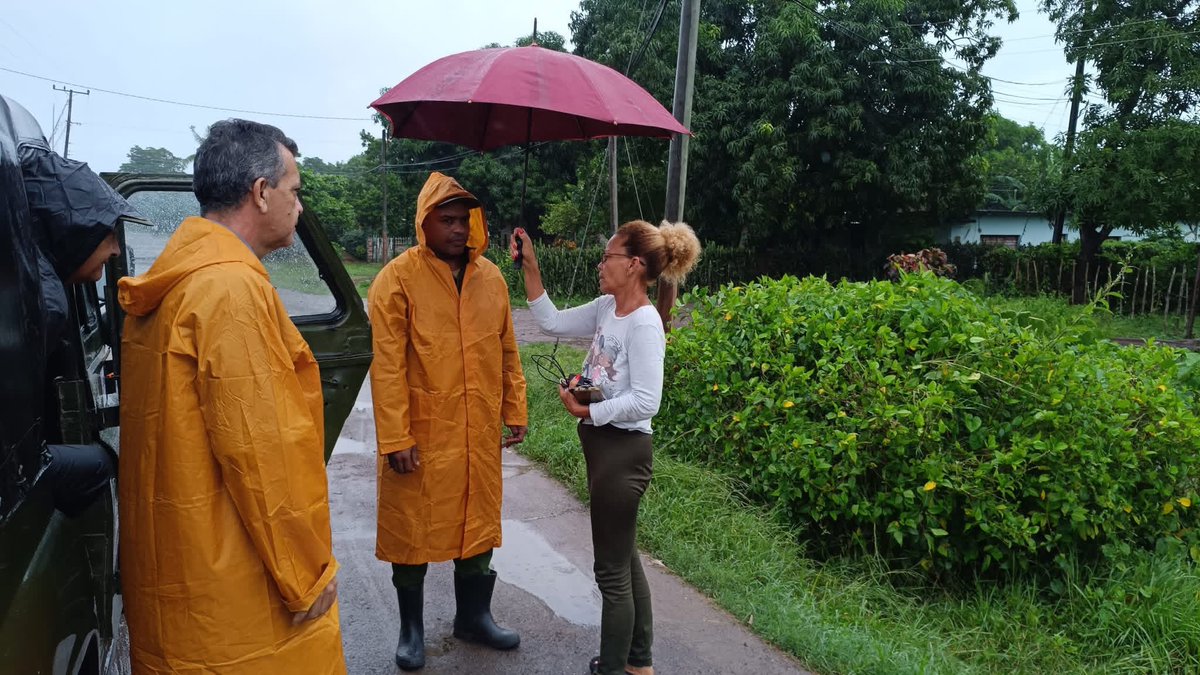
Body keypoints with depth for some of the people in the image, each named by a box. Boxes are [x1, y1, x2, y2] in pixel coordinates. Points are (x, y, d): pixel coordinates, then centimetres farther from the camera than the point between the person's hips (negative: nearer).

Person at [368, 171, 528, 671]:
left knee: (477, 524, 16)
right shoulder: (398, 279, -10)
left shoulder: (491, 277, 6)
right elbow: (387, 366, -13)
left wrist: (514, 411, 11)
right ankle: (412, 629, 31)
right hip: (421, 437, -4)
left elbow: (507, 352, 12)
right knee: (413, 530, 10)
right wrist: (395, 438, -15)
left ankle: (473, 616, 37)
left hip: (479, 435, 5)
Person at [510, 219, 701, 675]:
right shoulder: (606, 309, 5)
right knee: (624, 559, 21)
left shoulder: (644, 323, -20)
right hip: (603, 446, 9)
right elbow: (552, 322, 11)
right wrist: (529, 268, 5)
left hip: (623, 451, -9)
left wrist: (586, 411, -17)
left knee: (611, 570, 5)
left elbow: (646, 401, -24)